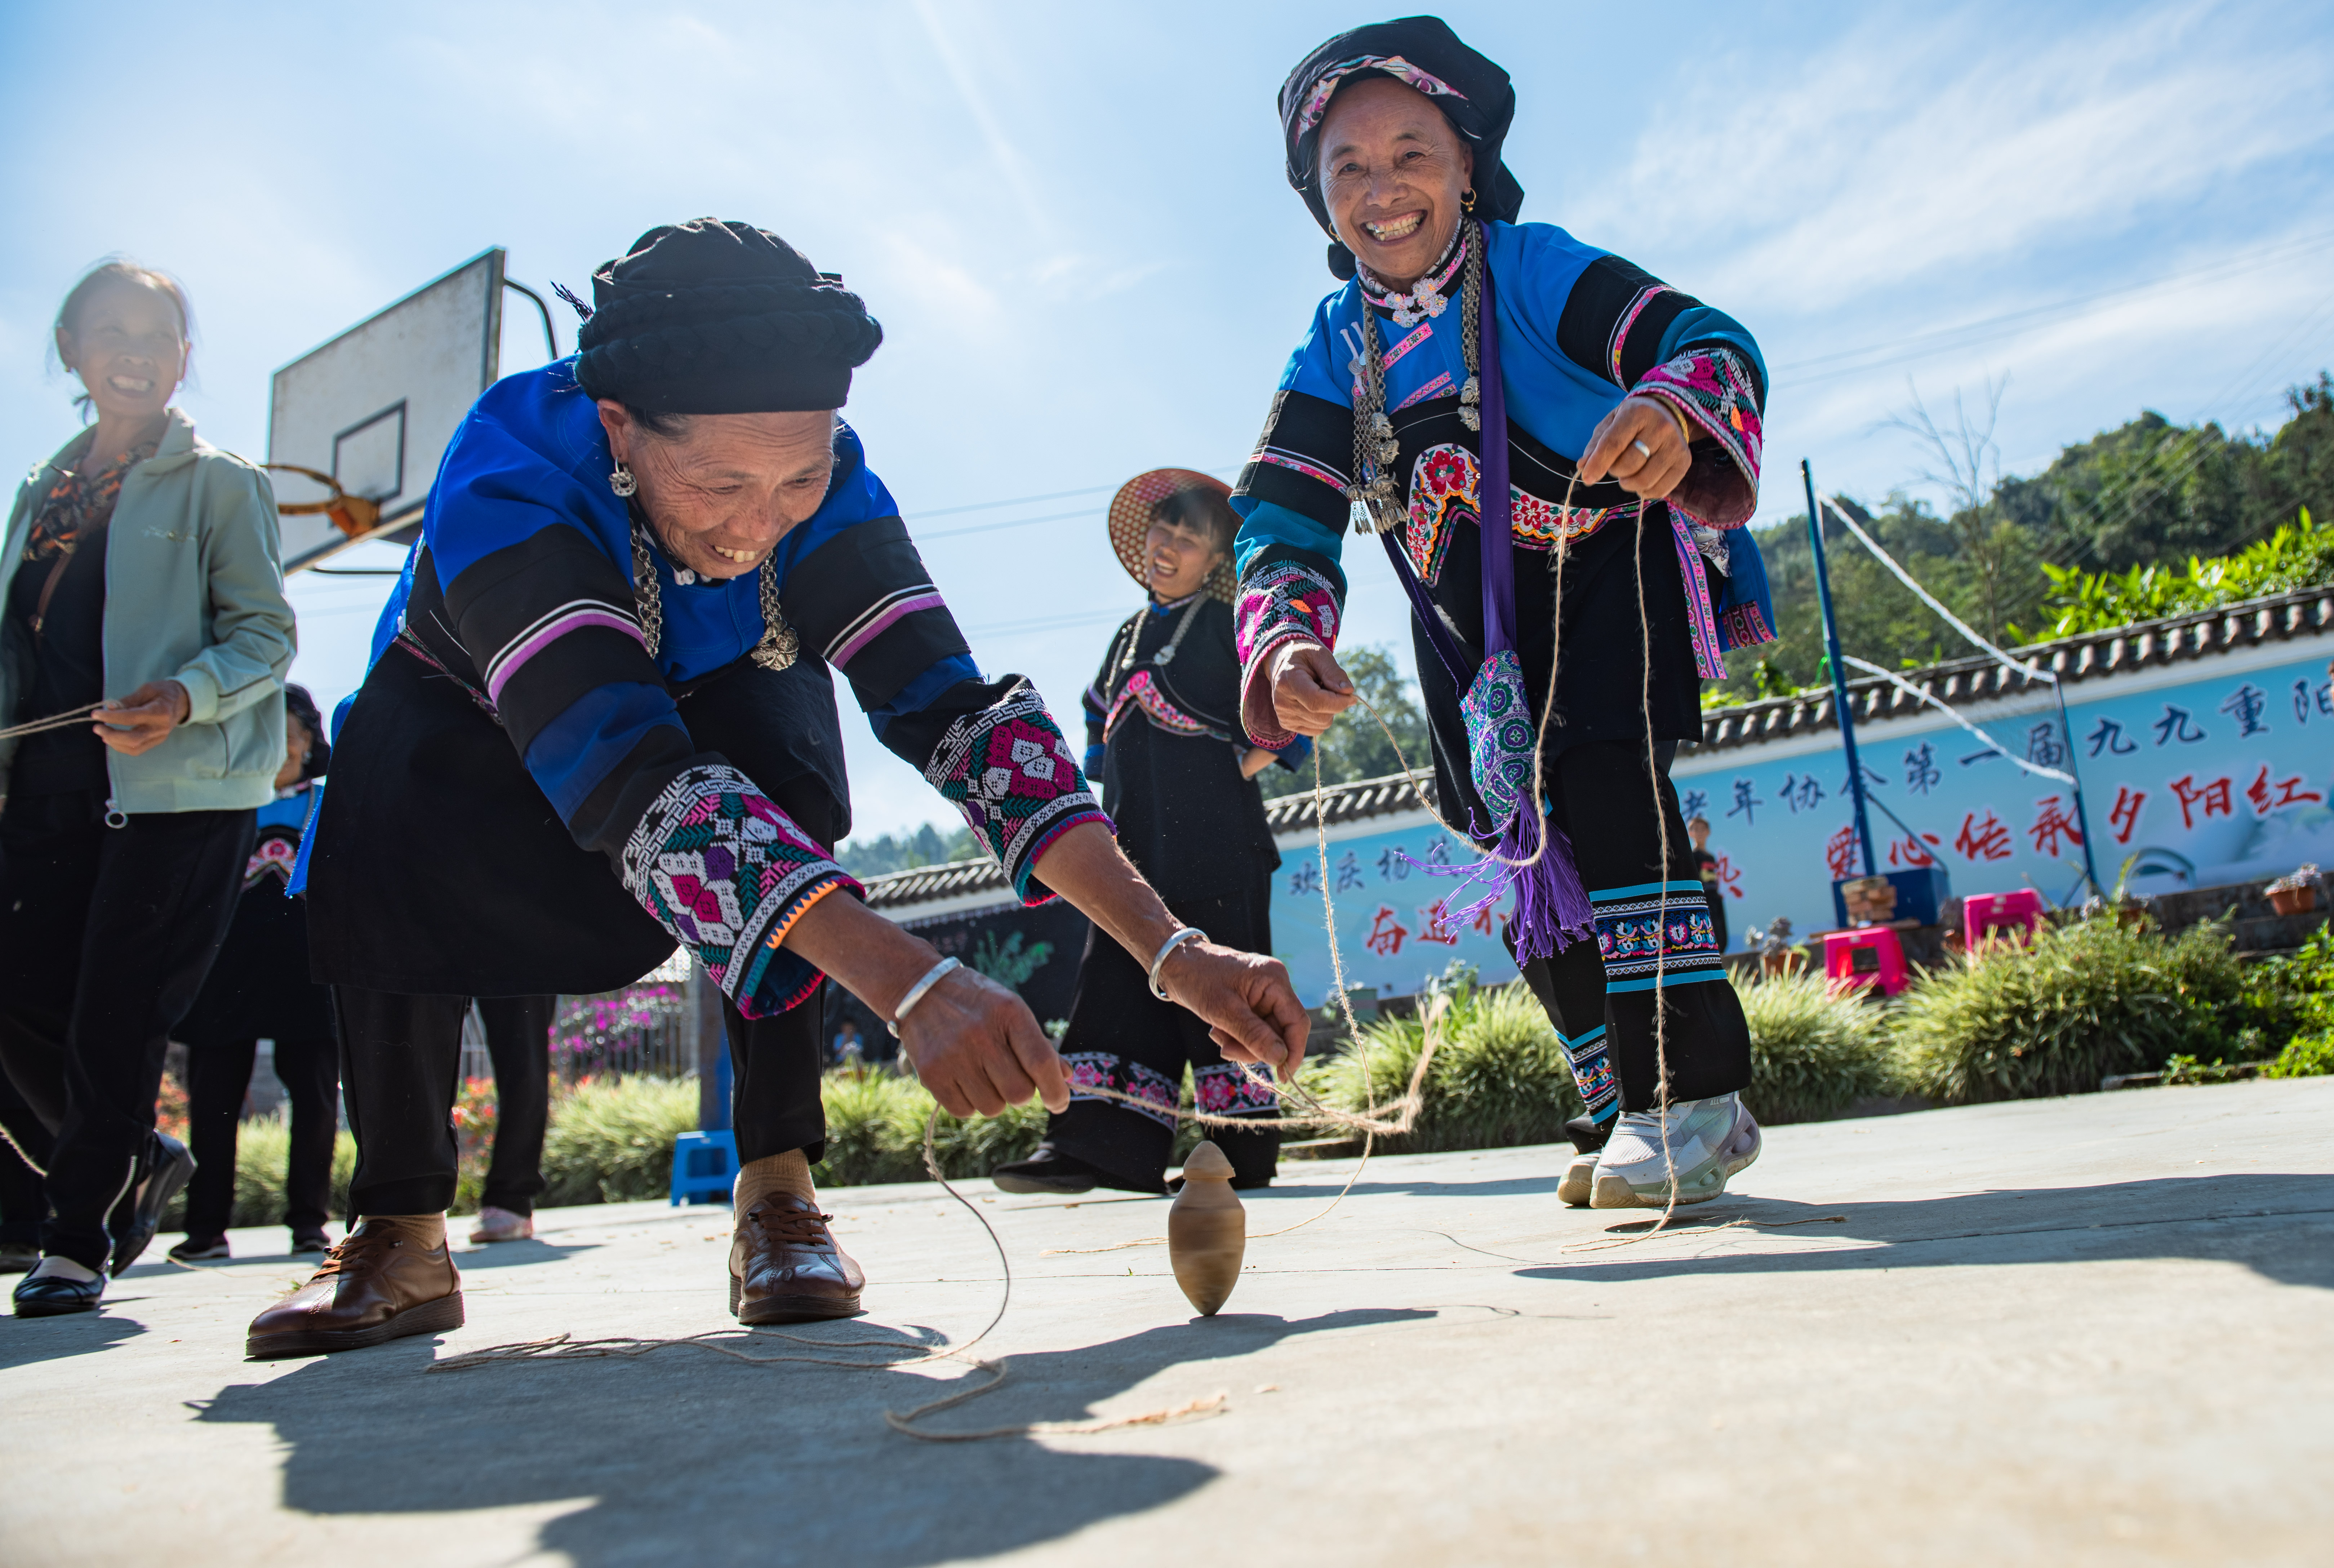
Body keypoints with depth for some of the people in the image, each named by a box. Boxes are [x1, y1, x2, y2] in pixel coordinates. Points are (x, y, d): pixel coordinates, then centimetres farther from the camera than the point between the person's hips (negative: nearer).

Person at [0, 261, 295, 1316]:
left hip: (178, 785, -6)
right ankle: (140, 1161, 28)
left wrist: (188, 695, -23)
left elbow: (266, 633, -5)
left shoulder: (217, 481, 2)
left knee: (116, 1018, -5)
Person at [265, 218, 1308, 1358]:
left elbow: (951, 706, -35)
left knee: (775, 730, -31)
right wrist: (908, 984, -62)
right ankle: (402, 1237, -15)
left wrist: (1172, 951, -45)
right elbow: (623, 768, -51)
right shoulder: (505, 479, -38)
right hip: (484, 731, -1)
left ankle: (776, 1188, -19)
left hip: (721, 708, 1)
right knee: (392, 758, -32)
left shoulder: (822, 478, -28)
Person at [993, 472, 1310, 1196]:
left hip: (1215, 845, -6)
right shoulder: (1130, 636, 20)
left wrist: (1252, 759, -6)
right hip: (1136, 850, 7)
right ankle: (1101, 1144, -2)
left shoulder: (1228, 626, 1)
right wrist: (1107, 777, 22)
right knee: (1117, 985, -1)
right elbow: (1102, 712, 36)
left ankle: (1244, 1154, 2)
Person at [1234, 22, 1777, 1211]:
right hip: (1474, 632, 5)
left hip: (1611, 577, -5)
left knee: (1609, 790, -26)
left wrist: (1676, 411, -52)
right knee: (1528, 848, 5)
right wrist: (1284, 644, -31)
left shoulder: (1532, 271, -15)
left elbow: (1707, 339, -26)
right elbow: (1280, 514, -11)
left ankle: (1697, 1095, -15)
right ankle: (1634, 1112, 18)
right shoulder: (1336, 347, -3)